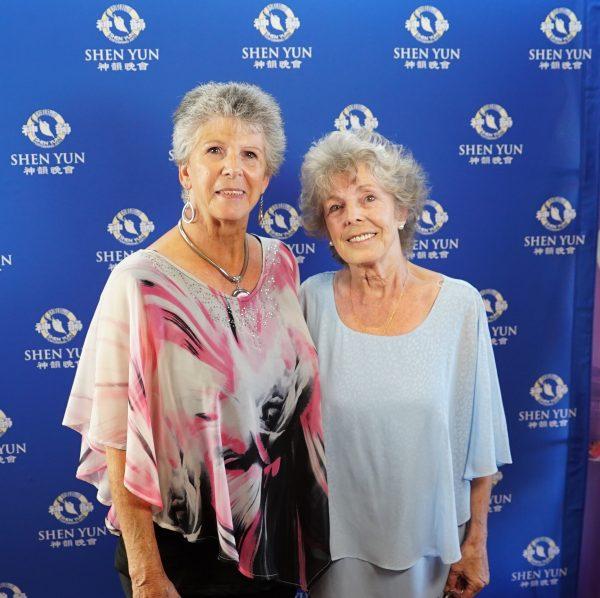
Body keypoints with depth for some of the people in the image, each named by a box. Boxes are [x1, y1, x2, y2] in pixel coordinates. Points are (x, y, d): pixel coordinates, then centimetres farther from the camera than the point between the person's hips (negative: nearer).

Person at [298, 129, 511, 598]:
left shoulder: (460, 303, -12)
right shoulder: (315, 299, -9)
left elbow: (478, 438, -4)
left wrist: (476, 542, 0)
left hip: (428, 538, 0)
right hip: (336, 539, 1)